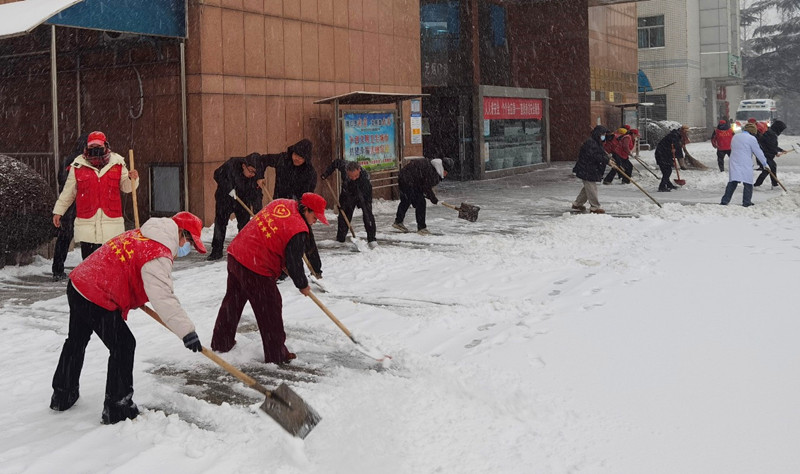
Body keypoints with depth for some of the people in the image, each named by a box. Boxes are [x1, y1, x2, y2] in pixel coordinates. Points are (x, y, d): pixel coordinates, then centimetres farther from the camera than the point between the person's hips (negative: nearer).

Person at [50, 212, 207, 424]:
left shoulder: (141, 234, 11)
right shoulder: (158, 256, -18)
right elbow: (162, 297, -29)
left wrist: (132, 298, 32)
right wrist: (187, 331, -30)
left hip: (78, 283, 10)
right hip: (98, 301, -10)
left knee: (77, 340, 26)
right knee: (123, 346, 2)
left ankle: (62, 396, 45)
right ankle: (117, 409, 7)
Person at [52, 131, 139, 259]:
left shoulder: (117, 164, 6)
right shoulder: (78, 166, 5)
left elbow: (126, 187, 13)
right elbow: (68, 192, 15)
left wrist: (132, 179, -9)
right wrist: (58, 211, 17)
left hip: (112, 222, 0)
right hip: (86, 224, 0)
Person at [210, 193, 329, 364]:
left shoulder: (281, 203, 9)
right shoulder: (299, 230, -15)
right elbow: (294, 262, -10)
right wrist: (303, 285, 7)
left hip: (235, 253, 9)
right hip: (256, 268, -9)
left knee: (233, 301, 23)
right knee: (270, 311, 4)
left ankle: (221, 343, 38)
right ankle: (276, 355, 12)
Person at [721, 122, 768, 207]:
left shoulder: (735, 137, 15)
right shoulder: (751, 138, -4)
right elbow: (758, 152, -1)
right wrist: (765, 163, 8)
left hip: (734, 164, 6)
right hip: (746, 165, -5)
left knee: (732, 184, 7)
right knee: (748, 184, 3)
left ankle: (725, 201, 2)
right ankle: (746, 202, 3)